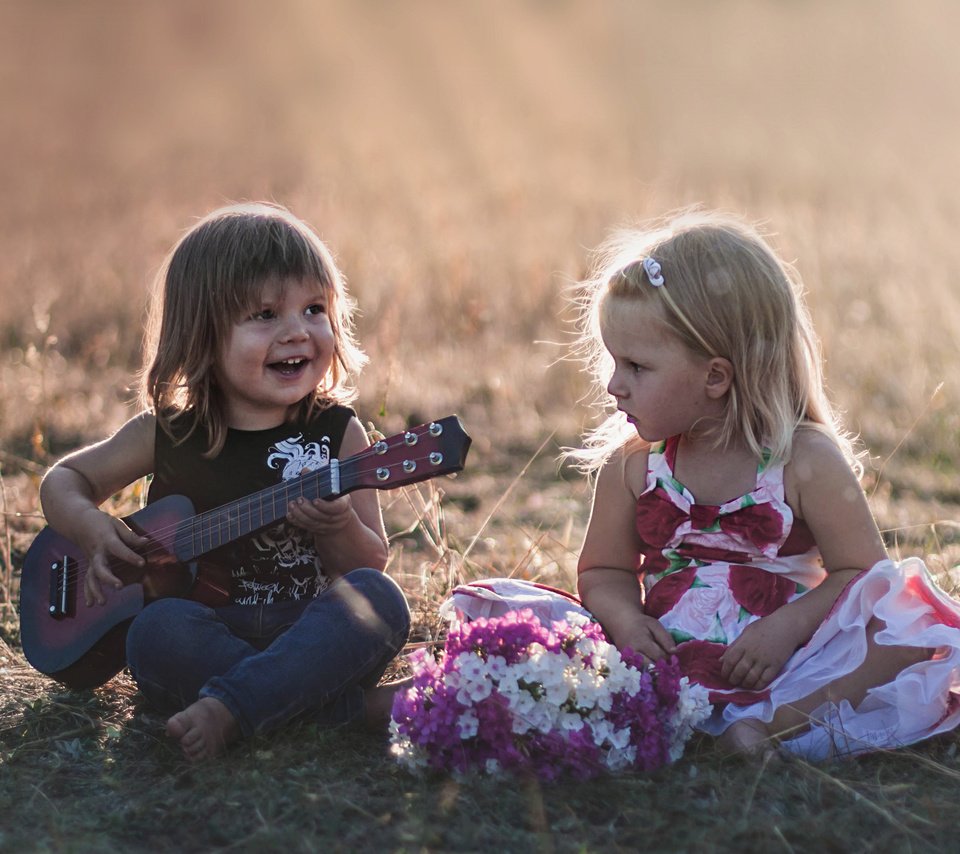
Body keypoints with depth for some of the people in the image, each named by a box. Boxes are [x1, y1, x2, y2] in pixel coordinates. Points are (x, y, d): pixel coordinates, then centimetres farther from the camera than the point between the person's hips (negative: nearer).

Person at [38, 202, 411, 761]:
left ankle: (229, 709, -38)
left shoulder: (338, 432, 2)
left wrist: (340, 530, -21)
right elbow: (65, 479, 18)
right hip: (209, 629, 0)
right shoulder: (167, 434, 4)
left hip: (310, 636, 0)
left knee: (378, 598, -28)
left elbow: (373, 563, 2)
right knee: (158, 630, -31)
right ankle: (357, 706, -28)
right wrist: (87, 523, -5)